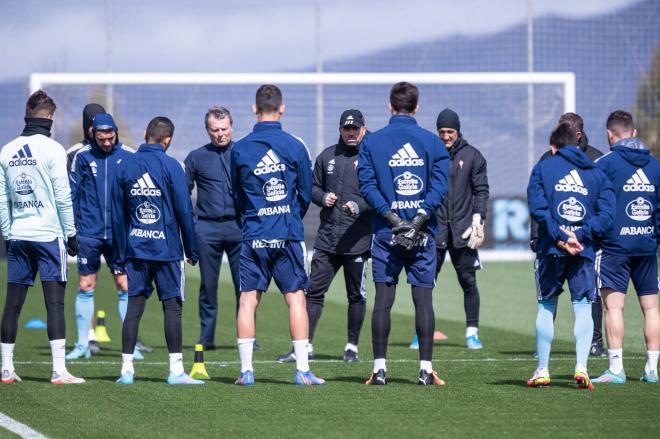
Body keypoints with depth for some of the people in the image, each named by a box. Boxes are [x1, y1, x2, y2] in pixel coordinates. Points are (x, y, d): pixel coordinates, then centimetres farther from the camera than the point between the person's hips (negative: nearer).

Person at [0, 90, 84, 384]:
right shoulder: (52, 149, -8)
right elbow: (62, 197, -8)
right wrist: (71, 234, -1)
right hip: (49, 235, -5)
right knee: (55, 302, -6)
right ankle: (59, 370, -10)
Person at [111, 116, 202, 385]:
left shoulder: (125, 168, 5)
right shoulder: (171, 167, -7)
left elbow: (117, 215, 9)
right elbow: (184, 211, -5)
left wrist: (119, 255, 15)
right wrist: (191, 250, 3)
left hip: (135, 249, 4)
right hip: (166, 249, -4)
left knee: (134, 307, 6)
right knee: (172, 307, 0)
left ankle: (127, 370, 5)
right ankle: (176, 371, -2)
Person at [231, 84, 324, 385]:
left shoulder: (239, 149, 1)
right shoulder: (295, 146, -2)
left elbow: (236, 196, 10)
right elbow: (306, 194, 6)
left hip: (253, 236, 1)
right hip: (288, 236, -1)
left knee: (248, 301, 5)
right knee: (296, 299, 1)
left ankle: (246, 370, 2)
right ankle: (302, 370, -3)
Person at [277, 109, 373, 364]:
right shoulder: (327, 157, 12)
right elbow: (313, 187, 21)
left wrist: (359, 207, -21)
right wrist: (323, 197, -1)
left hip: (357, 240, -4)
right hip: (327, 238, 4)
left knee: (356, 295, 5)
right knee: (314, 291, 0)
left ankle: (352, 347, 16)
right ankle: (305, 345, 3)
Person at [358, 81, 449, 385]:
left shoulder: (372, 142, 2)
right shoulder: (432, 142, 3)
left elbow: (367, 184, -6)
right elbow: (440, 184, -6)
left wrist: (392, 217, -10)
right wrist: (419, 219, -11)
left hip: (385, 233, 0)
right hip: (423, 234, 0)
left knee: (383, 299, 2)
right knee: (423, 298, 2)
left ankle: (379, 368, 0)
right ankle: (426, 369, 1)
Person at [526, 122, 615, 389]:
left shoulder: (543, 168, 5)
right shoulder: (596, 173, 11)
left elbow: (537, 208, -8)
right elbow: (606, 212, -2)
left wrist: (560, 237, -12)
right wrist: (580, 235, -8)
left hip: (550, 249, -1)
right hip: (585, 252, 1)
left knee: (547, 307, 11)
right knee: (583, 308, 2)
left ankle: (542, 370, 13)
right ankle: (581, 367, -14)